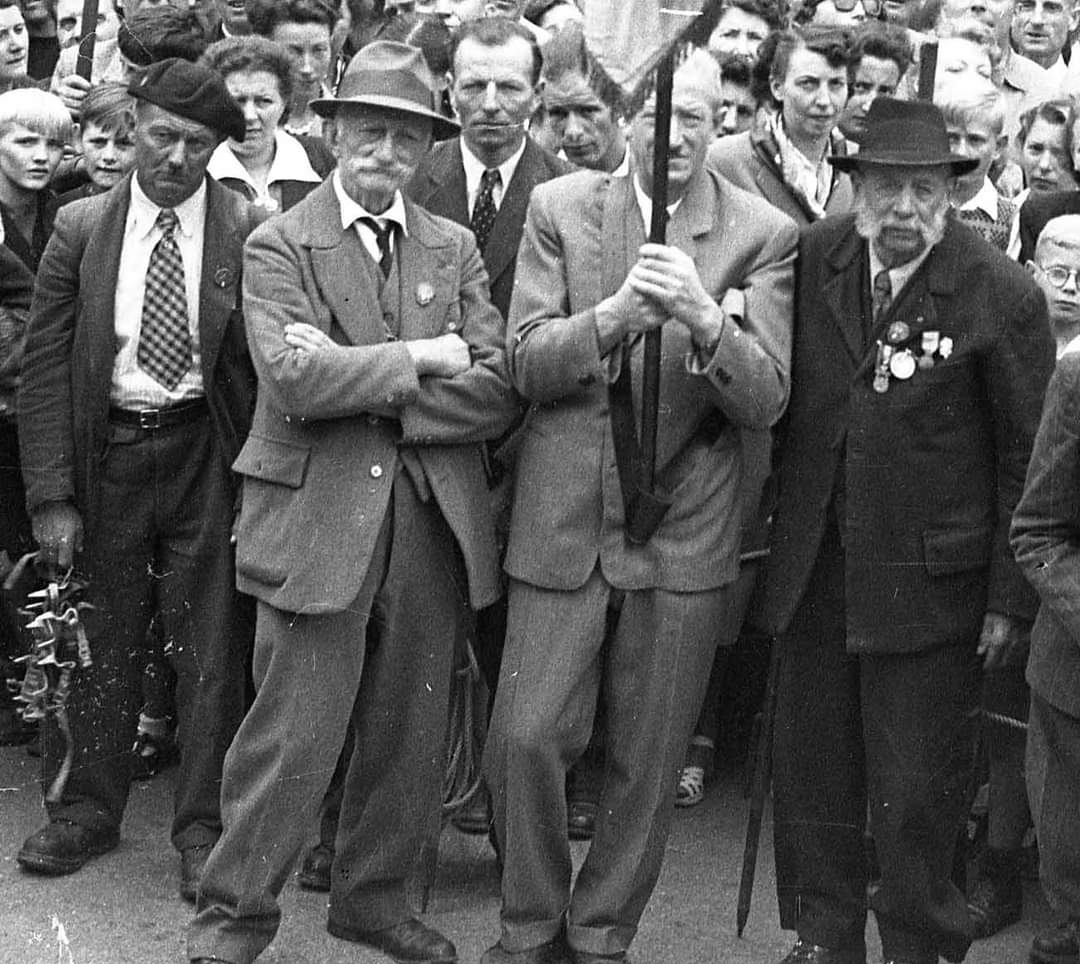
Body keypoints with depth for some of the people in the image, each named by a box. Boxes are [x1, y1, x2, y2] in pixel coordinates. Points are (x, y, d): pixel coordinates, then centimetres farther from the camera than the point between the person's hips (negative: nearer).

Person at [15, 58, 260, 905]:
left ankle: (204, 829, 15)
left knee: (210, 646, 3)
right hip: (106, 451, 2)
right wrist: (52, 496, -5)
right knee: (102, 639, 12)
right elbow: (45, 369, 1)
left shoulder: (248, 233, -4)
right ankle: (87, 811, 28)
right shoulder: (81, 230, 1)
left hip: (207, 458, -2)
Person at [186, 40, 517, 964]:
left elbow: (497, 389, -1)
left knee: (411, 732, 12)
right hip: (318, 520, -4)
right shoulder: (278, 246, -1)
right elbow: (297, 379, -17)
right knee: (290, 737, -2)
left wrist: (370, 390, -11)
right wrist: (424, 355, -10)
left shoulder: (455, 247, 11)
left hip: (434, 523, 4)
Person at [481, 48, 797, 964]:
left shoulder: (763, 235, -3)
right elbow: (525, 362, -5)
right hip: (564, 520, 1)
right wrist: (615, 315, -23)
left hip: (685, 533, 0)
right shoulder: (560, 208, 2)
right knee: (525, 739, -1)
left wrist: (704, 319, -29)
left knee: (648, 763, 8)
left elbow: (766, 398, -10)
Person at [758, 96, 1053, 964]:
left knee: (918, 794, 4)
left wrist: (1011, 597, -7)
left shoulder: (1002, 296, -12)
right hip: (814, 571, 4)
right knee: (810, 775, 15)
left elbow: (1029, 458, -8)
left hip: (928, 583, -4)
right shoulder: (813, 259, -1)